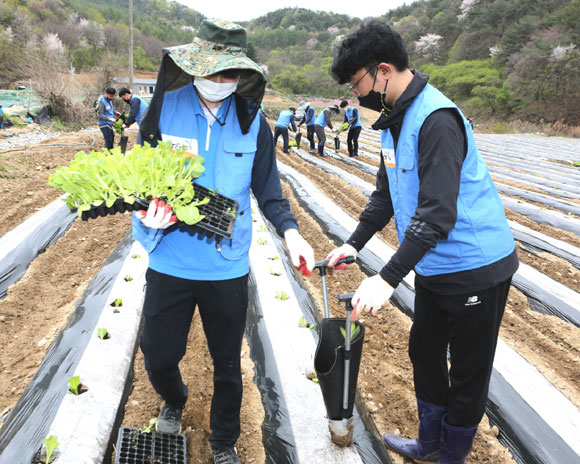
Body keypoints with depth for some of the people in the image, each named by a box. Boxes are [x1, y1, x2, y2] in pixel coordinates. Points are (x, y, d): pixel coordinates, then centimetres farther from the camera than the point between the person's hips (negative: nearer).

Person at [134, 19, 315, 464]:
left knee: (228, 364, 14)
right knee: (159, 355, 14)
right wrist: (147, 213, -18)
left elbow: (268, 190, 3)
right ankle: (174, 401, 52)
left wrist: (290, 231, -14)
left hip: (227, 265, 0)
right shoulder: (164, 109, -5)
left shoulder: (252, 122, -3)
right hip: (170, 261, 1)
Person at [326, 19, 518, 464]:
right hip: (433, 265, 10)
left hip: (475, 265, -9)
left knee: (468, 371, 9)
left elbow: (437, 213, -31)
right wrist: (354, 243, 7)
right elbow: (386, 193, 15)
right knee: (424, 352, 20)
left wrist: (388, 278, -33)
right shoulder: (394, 119, 7)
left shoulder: (436, 119, -23)